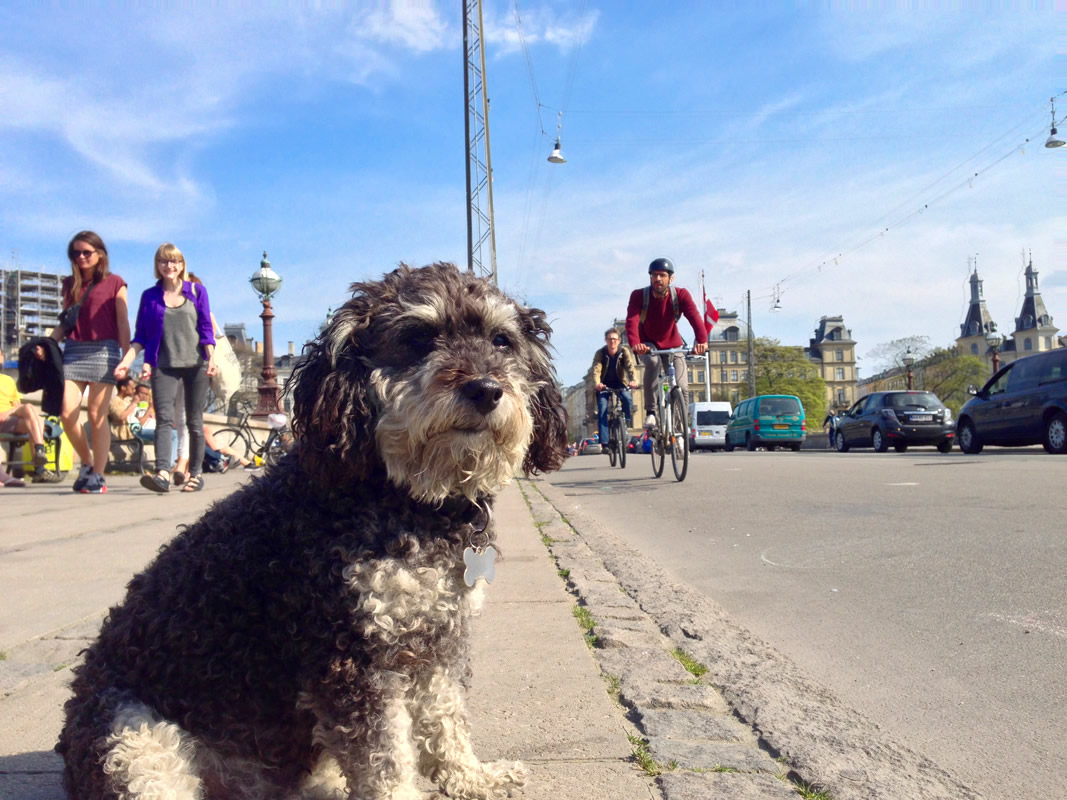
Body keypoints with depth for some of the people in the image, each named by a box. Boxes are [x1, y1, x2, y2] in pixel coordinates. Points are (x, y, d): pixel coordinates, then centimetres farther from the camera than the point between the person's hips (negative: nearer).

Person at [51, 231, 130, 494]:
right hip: (73, 351, 4)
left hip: (104, 351, -4)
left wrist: (126, 358, -4)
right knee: (67, 414, -7)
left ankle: (98, 476, 4)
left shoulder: (114, 283, 5)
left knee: (97, 416, -4)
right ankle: (87, 462, 16)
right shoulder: (69, 284, 17)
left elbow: (123, 324, 2)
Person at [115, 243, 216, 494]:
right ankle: (162, 473, -26)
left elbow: (206, 329, 5)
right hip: (164, 366, 0)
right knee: (164, 418, -14)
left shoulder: (197, 291, 9)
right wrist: (127, 360, -3)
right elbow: (140, 336, 9)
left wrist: (211, 358, -8)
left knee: (194, 421, 5)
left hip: (195, 364, 0)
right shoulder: (150, 296, 10)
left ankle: (196, 474, 13)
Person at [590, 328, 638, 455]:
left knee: (628, 399, -30)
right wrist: (597, 383, -48)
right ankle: (604, 443, -16)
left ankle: (625, 427, -12)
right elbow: (596, 370, -27)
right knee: (602, 411, -17)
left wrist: (634, 380, -48)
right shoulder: (600, 353, -14)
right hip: (604, 386, 0)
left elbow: (631, 366, -27)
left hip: (620, 385, 1)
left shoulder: (624, 351, -13)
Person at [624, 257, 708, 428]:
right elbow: (632, 321, -35)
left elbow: (695, 317, -33)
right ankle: (650, 412, -26)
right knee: (653, 362, -36)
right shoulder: (638, 296, -20)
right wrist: (635, 344, -55)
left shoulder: (681, 295, -18)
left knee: (682, 388, -11)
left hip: (672, 346, 1)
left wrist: (702, 341, -53)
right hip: (648, 345, -1)